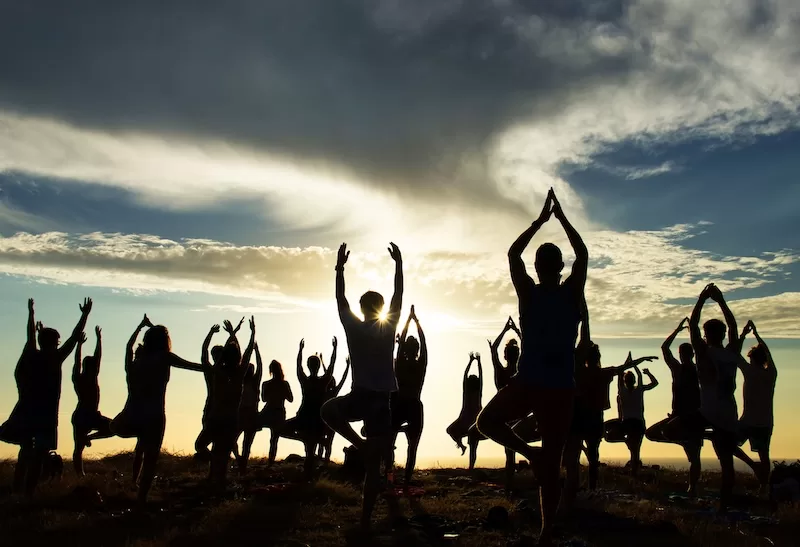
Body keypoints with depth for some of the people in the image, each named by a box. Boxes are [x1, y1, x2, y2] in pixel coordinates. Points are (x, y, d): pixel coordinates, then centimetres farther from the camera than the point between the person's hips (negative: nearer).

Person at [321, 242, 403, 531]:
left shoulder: (353, 327, -1)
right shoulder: (389, 327, -1)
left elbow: (340, 298, 10)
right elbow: (398, 295, 7)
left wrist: (340, 267, 17)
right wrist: (398, 264, 12)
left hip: (360, 397, -1)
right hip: (382, 400, 1)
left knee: (329, 410, 29)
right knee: (373, 465, 5)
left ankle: (359, 444, 8)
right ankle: (365, 521, 3)